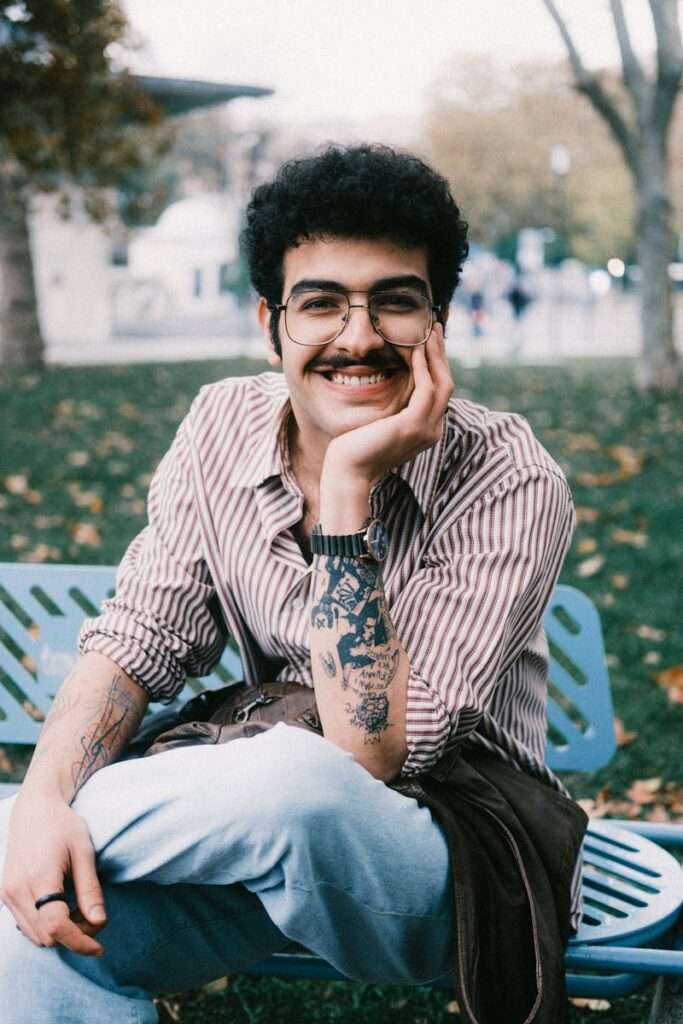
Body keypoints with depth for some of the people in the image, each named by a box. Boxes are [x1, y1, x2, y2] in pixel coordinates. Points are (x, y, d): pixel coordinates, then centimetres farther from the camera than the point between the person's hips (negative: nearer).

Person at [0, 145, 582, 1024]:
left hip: (454, 854, -3)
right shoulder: (222, 427, -4)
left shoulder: (509, 485, -20)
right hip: (262, 816, 3)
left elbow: (371, 758, -25)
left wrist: (350, 484, -29)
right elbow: (137, 643, -3)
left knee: (296, 785, -35)